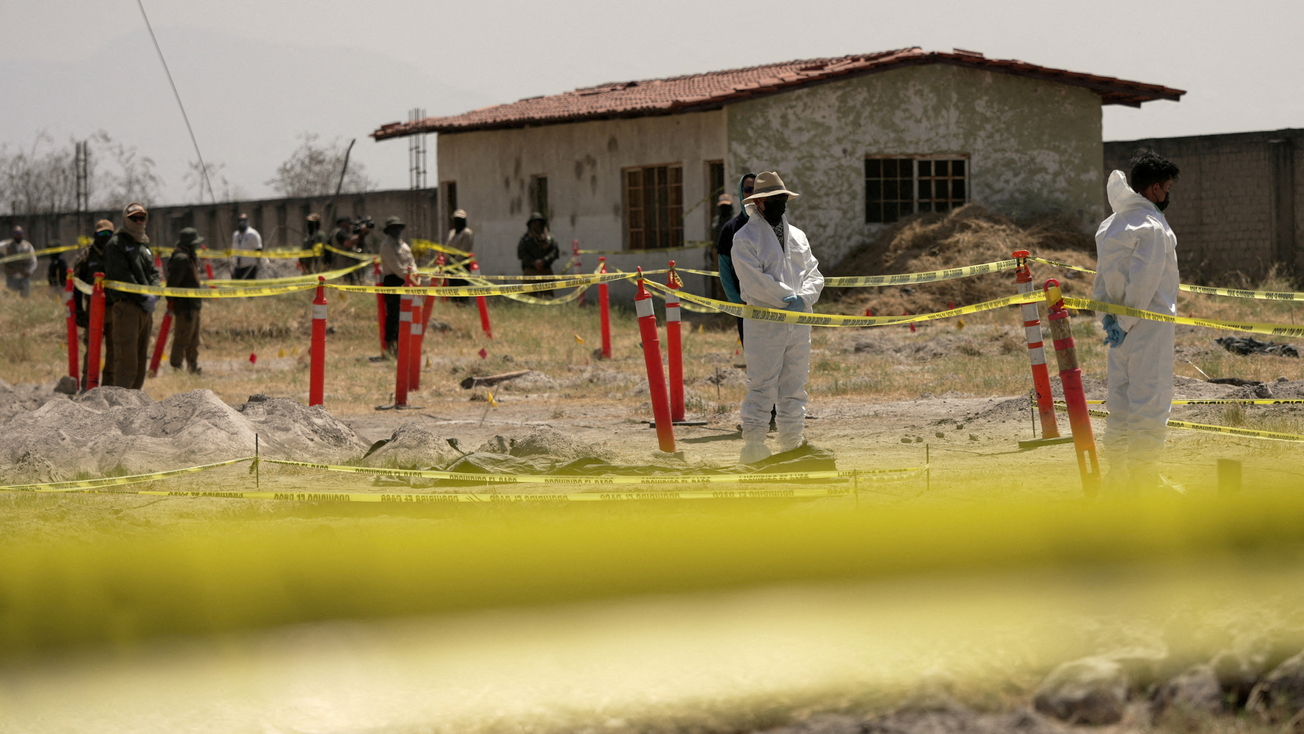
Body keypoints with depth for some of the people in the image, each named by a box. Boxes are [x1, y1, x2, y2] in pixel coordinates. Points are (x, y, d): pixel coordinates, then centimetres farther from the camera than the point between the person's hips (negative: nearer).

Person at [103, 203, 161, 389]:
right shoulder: (116, 244, -4)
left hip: (146, 309, 8)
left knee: (141, 358, 10)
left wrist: (154, 295, -2)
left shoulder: (144, 245, 21)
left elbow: (153, 273, 18)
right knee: (127, 356, -12)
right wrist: (143, 299, -15)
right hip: (126, 306, -8)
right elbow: (122, 276, -13)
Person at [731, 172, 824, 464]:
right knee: (762, 387, -10)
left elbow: (814, 274, 13)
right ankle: (752, 445, -8)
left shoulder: (798, 237, 18)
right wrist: (789, 298, -13)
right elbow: (754, 282, -13)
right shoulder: (745, 239, -2)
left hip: (800, 323, 6)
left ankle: (792, 445, 14)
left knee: (795, 388, 9)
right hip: (764, 323, -6)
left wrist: (802, 299, -6)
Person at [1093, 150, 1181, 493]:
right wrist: (1125, 324, -14)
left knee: (1120, 404, 13)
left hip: (1122, 327, 9)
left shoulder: (1110, 225, 11)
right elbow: (1143, 284, -19)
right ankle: (1144, 478, -2)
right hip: (1149, 326, -9)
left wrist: (1108, 315, 6)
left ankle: (1117, 477, 17)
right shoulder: (1152, 226, -15)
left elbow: (1103, 275, 11)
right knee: (1151, 403, -3)